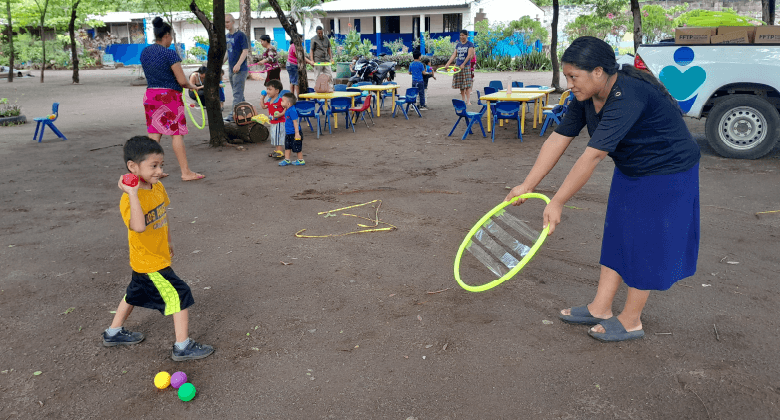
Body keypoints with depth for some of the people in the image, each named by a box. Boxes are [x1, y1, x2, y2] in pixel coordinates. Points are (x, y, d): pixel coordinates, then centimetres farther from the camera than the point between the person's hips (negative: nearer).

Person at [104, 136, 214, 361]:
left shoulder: (158, 187, -1)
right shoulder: (130, 199, -28)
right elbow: (138, 226, -46)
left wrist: (168, 241, 24)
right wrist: (133, 194, -47)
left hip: (155, 257, 10)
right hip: (151, 264, -10)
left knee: (135, 294, 26)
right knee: (180, 296, -5)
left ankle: (114, 333, 46)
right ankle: (183, 346, 7)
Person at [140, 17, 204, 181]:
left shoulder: (144, 52, 9)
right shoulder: (169, 53, -13)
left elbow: (150, 75, 17)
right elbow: (182, 81, -14)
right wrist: (193, 87, 3)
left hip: (150, 94, 7)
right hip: (169, 96, -7)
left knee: (154, 134, 10)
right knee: (177, 134, -1)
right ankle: (186, 172, 3)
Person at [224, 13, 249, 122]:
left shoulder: (240, 35, -9)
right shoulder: (226, 36, 13)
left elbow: (245, 51, -15)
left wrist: (238, 64, -25)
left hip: (240, 69, -8)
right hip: (231, 69, 8)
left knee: (237, 93, -9)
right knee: (238, 93, 13)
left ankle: (232, 115, -12)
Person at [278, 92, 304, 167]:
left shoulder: (292, 111, -22)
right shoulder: (287, 110, 6)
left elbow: (295, 122, -23)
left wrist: (297, 133, -24)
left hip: (294, 133, -10)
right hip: (288, 133, 10)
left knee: (297, 148, 4)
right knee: (287, 147, 14)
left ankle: (301, 160, 17)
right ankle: (287, 160, 23)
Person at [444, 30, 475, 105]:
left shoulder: (470, 44, -1)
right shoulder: (458, 44, 12)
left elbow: (469, 55, -11)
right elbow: (454, 55, 10)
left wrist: (463, 64, -20)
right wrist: (447, 64, 1)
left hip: (466, 66, -5)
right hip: (458, 66, 5)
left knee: (467, 84, -9)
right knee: (461, 85, 5)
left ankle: (468, 101, -11)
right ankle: (463, 100, 12)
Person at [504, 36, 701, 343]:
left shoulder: (628, 96, -35)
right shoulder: (587, 97, -6)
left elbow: (593, 156, -39)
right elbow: (558, 139, -5)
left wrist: (557, 203, -37)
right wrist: (527, 186, -8)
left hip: (667, 173, -9)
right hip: (631, 170, 9)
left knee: (645, 243, -1)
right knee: (617, 235, 12)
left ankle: (630, 321, 14)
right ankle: (600, 309, 23)